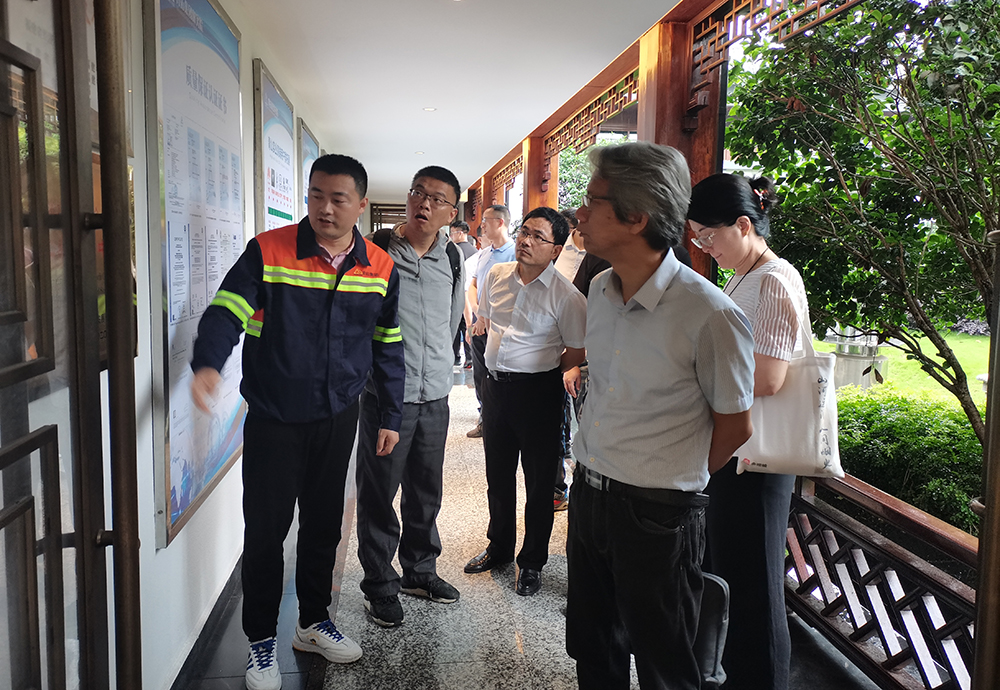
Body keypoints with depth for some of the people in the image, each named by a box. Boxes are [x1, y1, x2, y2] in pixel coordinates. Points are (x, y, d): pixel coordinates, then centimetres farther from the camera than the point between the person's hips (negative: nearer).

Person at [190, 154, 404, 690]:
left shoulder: (380, 269, 1)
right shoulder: (268, 252, -10)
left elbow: (387, 346, 8)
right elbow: (226, 312, -15)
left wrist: (390, 417, 9)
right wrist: (208, 364, -36)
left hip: (339, 419, 3)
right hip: (273, 419, -3)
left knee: (323, 524, 16)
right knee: (265, 529, 4)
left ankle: (313, 622, 36)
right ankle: (261, 640, 24)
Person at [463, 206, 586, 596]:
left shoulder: (566, 296, -13)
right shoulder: (496, 276, 4)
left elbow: (577, 352, -7)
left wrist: (542, 376, -1)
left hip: (537, 392, -5)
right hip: (494, 385, 6)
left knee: (538, 480, 6)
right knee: (498, 473, 19)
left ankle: (532, 562, 24)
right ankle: (499, 548, 38)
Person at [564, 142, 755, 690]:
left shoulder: (710, 315, -21)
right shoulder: (600, 290, 2)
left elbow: (735, 424, -9)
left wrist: (671, 480, 2)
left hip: (658, 514, -6)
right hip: (587, 494, 7)